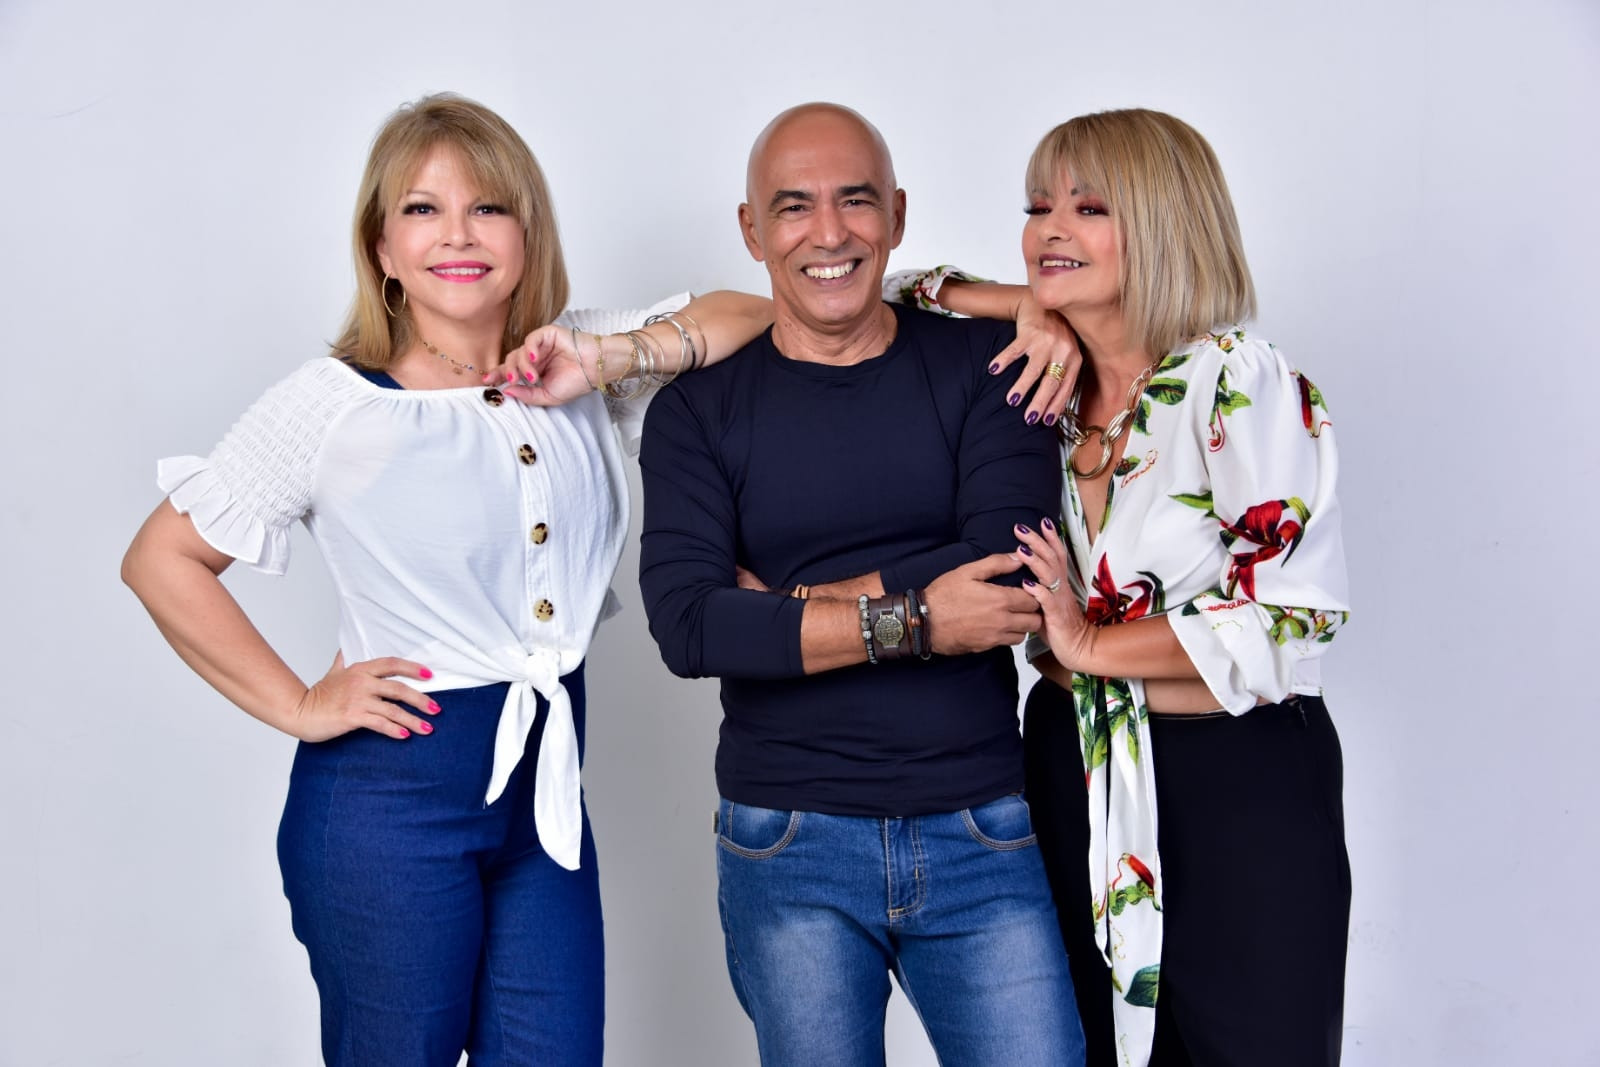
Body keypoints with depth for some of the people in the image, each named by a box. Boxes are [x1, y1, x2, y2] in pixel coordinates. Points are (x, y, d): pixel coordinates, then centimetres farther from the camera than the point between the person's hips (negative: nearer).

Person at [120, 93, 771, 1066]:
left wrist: (618, 358, -12)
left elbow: (758, 317, 3)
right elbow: (163, 559, -2)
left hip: (548, 786, 4)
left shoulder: (571, 365, 4)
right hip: (393, 793, -4)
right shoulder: (333, 404, -8)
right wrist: (296, 707, -6)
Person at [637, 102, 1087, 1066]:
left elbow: (1005, 569, -14)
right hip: (790, 850, 0)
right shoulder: (697, 412, 1)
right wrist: (908, 620, -18)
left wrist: (781, 607, -11)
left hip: (982, 838, 0)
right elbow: (686, 626, -13)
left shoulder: (987, 364, 1)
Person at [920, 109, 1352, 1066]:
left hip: (1241, 784, -5)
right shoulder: (1042, 381, 2)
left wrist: (1088, 647, -13)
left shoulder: (1240, 380, -14)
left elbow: (1295, 608, -18)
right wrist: (1030, 309, -4)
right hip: (1076, 777, 5)